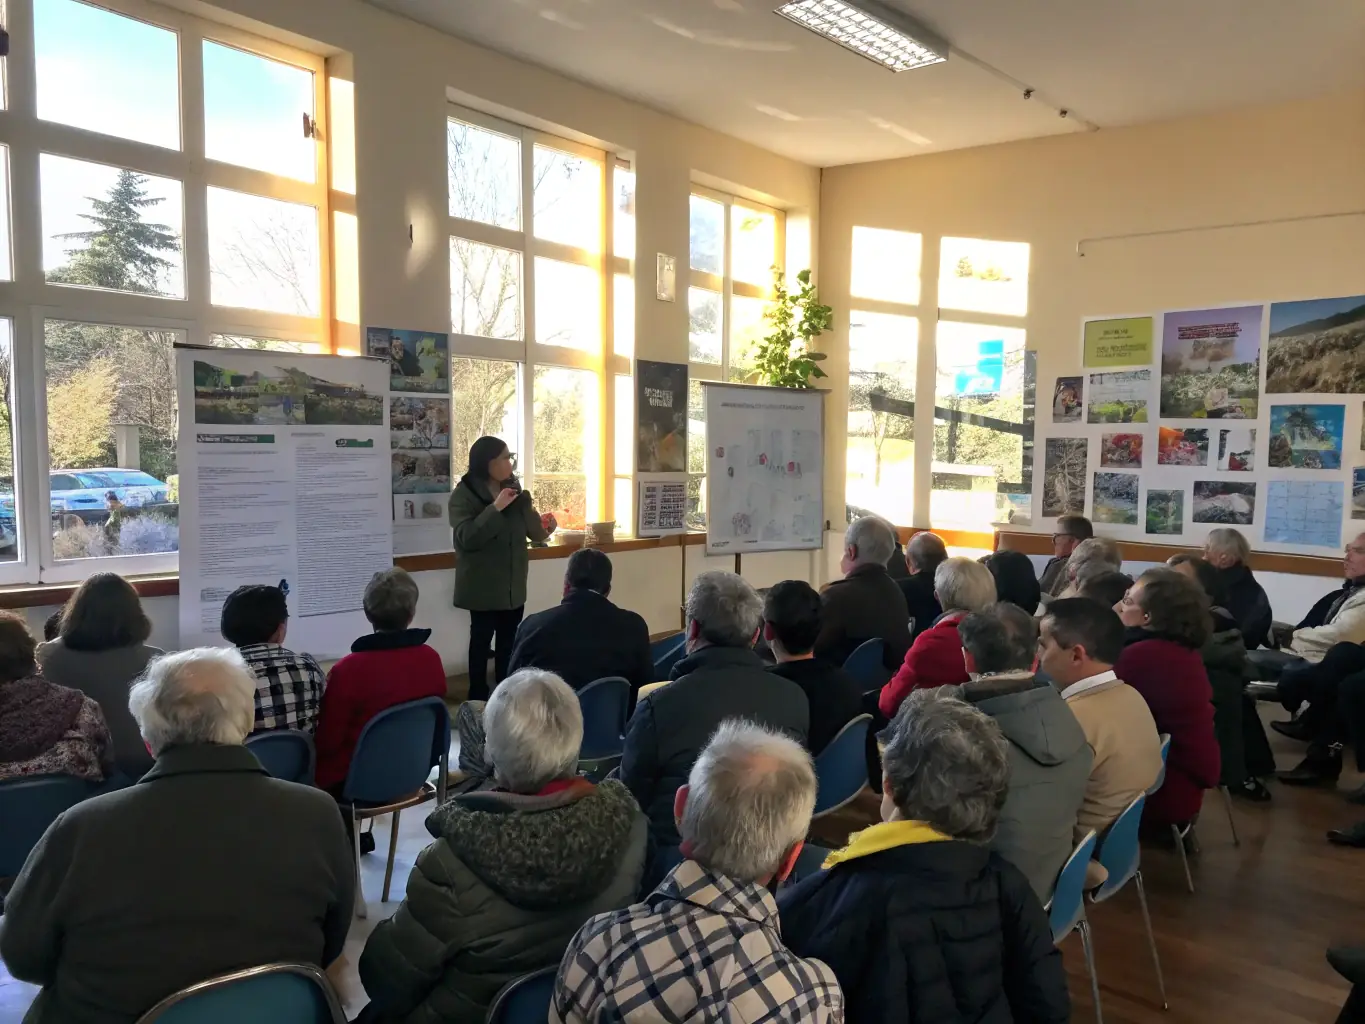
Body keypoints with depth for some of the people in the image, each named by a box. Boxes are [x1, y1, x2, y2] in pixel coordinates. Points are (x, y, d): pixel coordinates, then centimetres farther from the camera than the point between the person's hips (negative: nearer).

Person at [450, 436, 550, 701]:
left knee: (509, 639, 11)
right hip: (483, 585, -5)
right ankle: (478, 696, 13)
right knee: (482, 638, 2)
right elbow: (467, 537, -23)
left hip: (513, 583, 5)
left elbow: (535, 531, 3)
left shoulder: (513, 488, 6)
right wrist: (495, 508, -28)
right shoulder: (464, 495, -11)